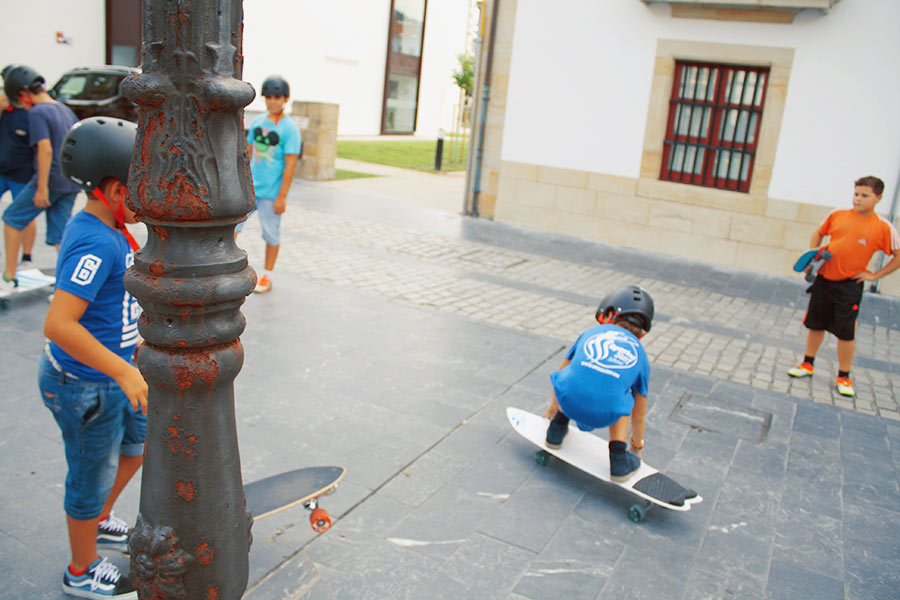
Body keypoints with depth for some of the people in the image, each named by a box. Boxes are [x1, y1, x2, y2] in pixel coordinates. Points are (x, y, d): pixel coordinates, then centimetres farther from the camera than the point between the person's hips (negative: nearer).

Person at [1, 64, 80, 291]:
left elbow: (45, 149, -20)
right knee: (60, 234, 7)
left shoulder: (37, 113, -11)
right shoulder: (65, 109, 13)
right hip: (71, 182, 7)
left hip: (50, 178, -7)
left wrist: (42, 188, -20)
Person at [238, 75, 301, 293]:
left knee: (271, 234, 6)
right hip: (249, 187, 5)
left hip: (271, 193, -5)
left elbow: (290, 165, -12)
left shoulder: (289, 129, -9)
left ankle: (267, 277, 20)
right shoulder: (257, 122, 9)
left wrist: (282, 196, -15)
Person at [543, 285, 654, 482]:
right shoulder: (640, 356, 24)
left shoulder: (592, 332, 27)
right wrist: (637, 446, 52)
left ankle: (558, 427, 39)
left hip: (568, 400, 1)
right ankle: (618, 457, 22)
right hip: (604, 415, -1)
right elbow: (638, 414, 33)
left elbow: (562, 371, 41)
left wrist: (553, 406, 59)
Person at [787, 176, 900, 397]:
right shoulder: (837, 215, -1)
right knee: (815, 324, 13)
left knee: (846, 332, 1)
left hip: (850, 285, -3)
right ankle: (807, 364, 30)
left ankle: (843, 377, 15)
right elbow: (819, 233, 16)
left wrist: (875, 275, -6)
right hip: (824, 279, 3)